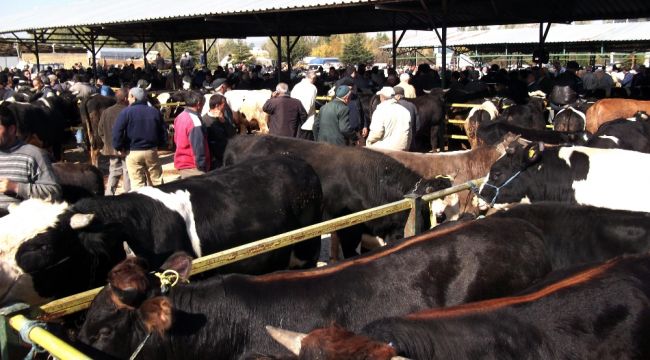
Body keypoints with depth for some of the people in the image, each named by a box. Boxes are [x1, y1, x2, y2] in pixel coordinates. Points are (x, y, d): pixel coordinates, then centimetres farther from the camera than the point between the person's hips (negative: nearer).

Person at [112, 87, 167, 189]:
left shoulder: (126, 112, -6)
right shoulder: (155, 112, 7)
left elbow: (117, 132, -14)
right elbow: (163, 132, 9)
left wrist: (119, 147, -3)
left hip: (133, 152, -3)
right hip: (151, 151, 3)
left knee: (137, 184, 1)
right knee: (157, 182, 11)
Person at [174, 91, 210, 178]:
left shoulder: (180, 117, 8)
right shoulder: (195, 121, -20)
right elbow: (198, 147, -21)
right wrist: (202, 167, -14)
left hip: (181, 162, 10)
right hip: (193, 167, -9)